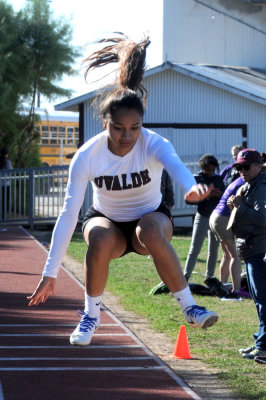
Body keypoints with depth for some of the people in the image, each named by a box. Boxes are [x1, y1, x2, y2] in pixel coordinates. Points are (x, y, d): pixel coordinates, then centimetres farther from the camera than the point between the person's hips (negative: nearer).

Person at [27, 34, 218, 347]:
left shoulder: (153, 145, -27)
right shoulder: (87, 156, -24)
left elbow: (174, 164, -51)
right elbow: (68, 213, -25)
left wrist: (193, 187, -77)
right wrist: (50, 272, -29)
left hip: (151, 216, -1)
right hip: (107, 219, 1)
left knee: (151, 232, -37)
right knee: (99, 239, -35)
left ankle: (189, 307, -22)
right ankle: (91, 314, -11)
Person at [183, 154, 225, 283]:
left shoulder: (218, 179, 9)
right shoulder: (196, 179, -3)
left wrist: (220, 194, -10)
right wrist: (206, 195, -21)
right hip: (202, 217, -4)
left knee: (214, 250, 7)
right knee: (194, 249, -8)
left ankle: (209, 277, 16)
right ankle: (185, 276, -7)